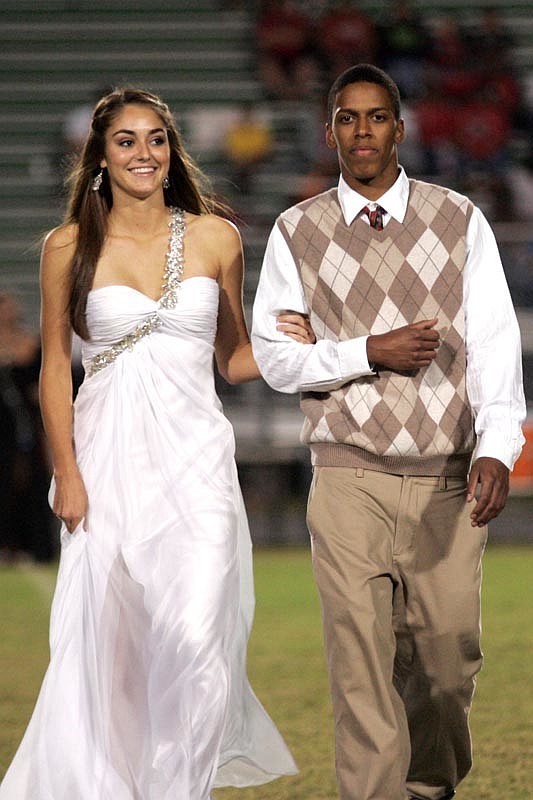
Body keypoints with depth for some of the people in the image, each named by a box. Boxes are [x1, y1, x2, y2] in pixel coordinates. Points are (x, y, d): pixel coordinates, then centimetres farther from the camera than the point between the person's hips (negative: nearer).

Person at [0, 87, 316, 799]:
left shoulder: (214, 237, 7)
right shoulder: (69, 247, 3)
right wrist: (66, 472, -2)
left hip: (194, 457, 0)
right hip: (109, 461, 0)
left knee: (195, 638, -11)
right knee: (105, 643, 1)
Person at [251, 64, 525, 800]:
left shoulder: (459, 221, 4)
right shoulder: (297, 234, 5)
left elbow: (494, 341, -3)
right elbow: (275, 357, 3)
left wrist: (497, 447, -16)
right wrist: (371, 352, -12)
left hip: (448, 479, 1)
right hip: (351, 479, -1)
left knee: (448, 655, 7)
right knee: (361, 664, -6)